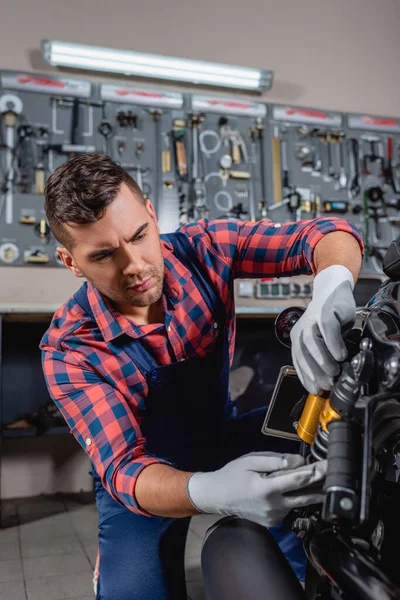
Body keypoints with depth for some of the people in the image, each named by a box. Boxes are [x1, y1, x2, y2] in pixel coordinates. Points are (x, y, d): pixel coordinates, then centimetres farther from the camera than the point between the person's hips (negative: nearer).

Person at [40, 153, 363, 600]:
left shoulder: (203, 248, -21)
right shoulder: (68, 350, -25)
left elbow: (325, 233, -24)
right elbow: (123, 466, -31)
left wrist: (331, 286, -49)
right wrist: (213, 491, -53)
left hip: (224, 438, 2)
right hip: (145, 479, -2)